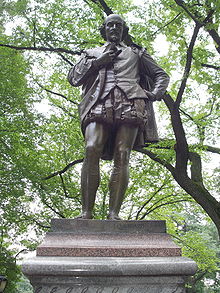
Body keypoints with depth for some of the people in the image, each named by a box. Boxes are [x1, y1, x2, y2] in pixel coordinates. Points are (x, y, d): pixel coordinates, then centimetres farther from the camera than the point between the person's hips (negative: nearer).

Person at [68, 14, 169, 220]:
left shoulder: (135, 53, 31)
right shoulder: (92, 53, 32)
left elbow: (161, 75, 29)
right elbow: (73, 77, 20)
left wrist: (154, 94, 9)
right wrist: (97, 62, 9)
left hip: (130, 104, 0)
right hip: (99, 104, 0)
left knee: (122, 156, -17)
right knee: (92, 150, -23)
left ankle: (113, 214, -21)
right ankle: (86, 212, -24)